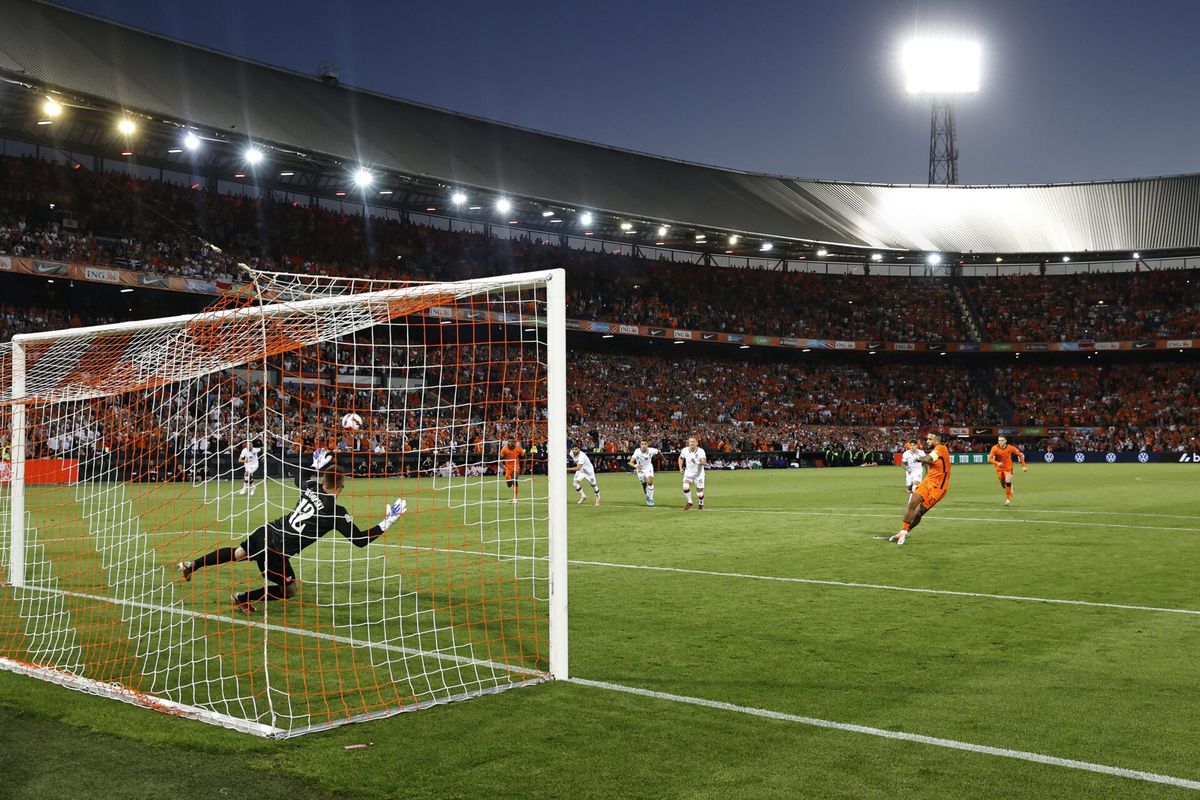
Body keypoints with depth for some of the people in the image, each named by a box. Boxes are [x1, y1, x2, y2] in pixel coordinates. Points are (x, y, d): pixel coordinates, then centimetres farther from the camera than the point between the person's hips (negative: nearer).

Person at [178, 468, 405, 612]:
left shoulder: (311, 488, 2)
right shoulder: (337, 512, -13)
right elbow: (360, 540, -9)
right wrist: (386, 524, -4)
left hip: (266, 532, 6)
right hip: (277, 551, -6)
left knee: (236, 553, 31)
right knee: (289, 589, 16)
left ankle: (191, 565, 34)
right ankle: (243, 599, 19)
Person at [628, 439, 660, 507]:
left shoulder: (651, 450, -25)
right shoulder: (637, 452, -31)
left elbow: (658, 451, 0)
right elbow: (631, 462, -37)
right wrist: (636, 466, -59)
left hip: (648, 468, 0)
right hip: (640, 469, 0)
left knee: (650, 482, -22)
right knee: (644, 484, 15)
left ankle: (651, 498, -9)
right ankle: (647, 496, 43)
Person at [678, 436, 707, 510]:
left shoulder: (701, 451, -22)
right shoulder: (685, 450, -10)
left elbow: (704, 462, -35)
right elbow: (681, 458, 12)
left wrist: (696, 462, -53)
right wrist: (680, 467, 2)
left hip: (698, 473, -2)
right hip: (688, 472, 2)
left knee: (699, 490, 0)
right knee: (685, 487, -18)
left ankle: (701, 504, 29)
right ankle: (689, 502, 4)